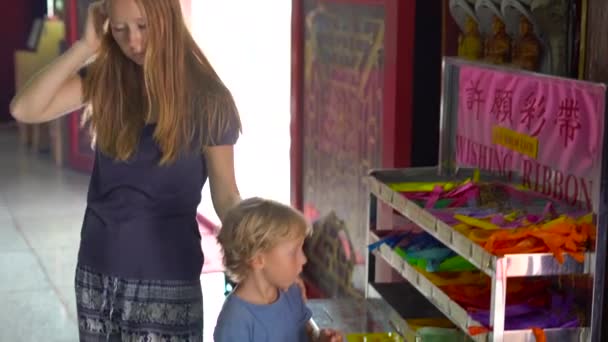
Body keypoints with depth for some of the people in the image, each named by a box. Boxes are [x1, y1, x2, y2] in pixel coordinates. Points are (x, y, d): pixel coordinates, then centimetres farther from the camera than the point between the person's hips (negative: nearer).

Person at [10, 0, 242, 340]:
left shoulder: (207, 98, -8)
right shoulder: (105, 79, 1)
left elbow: (226, 196, -3)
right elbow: (24, 109, -12)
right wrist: (86, 46, -13)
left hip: (167, 277, -3)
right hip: (98, 270, 3)